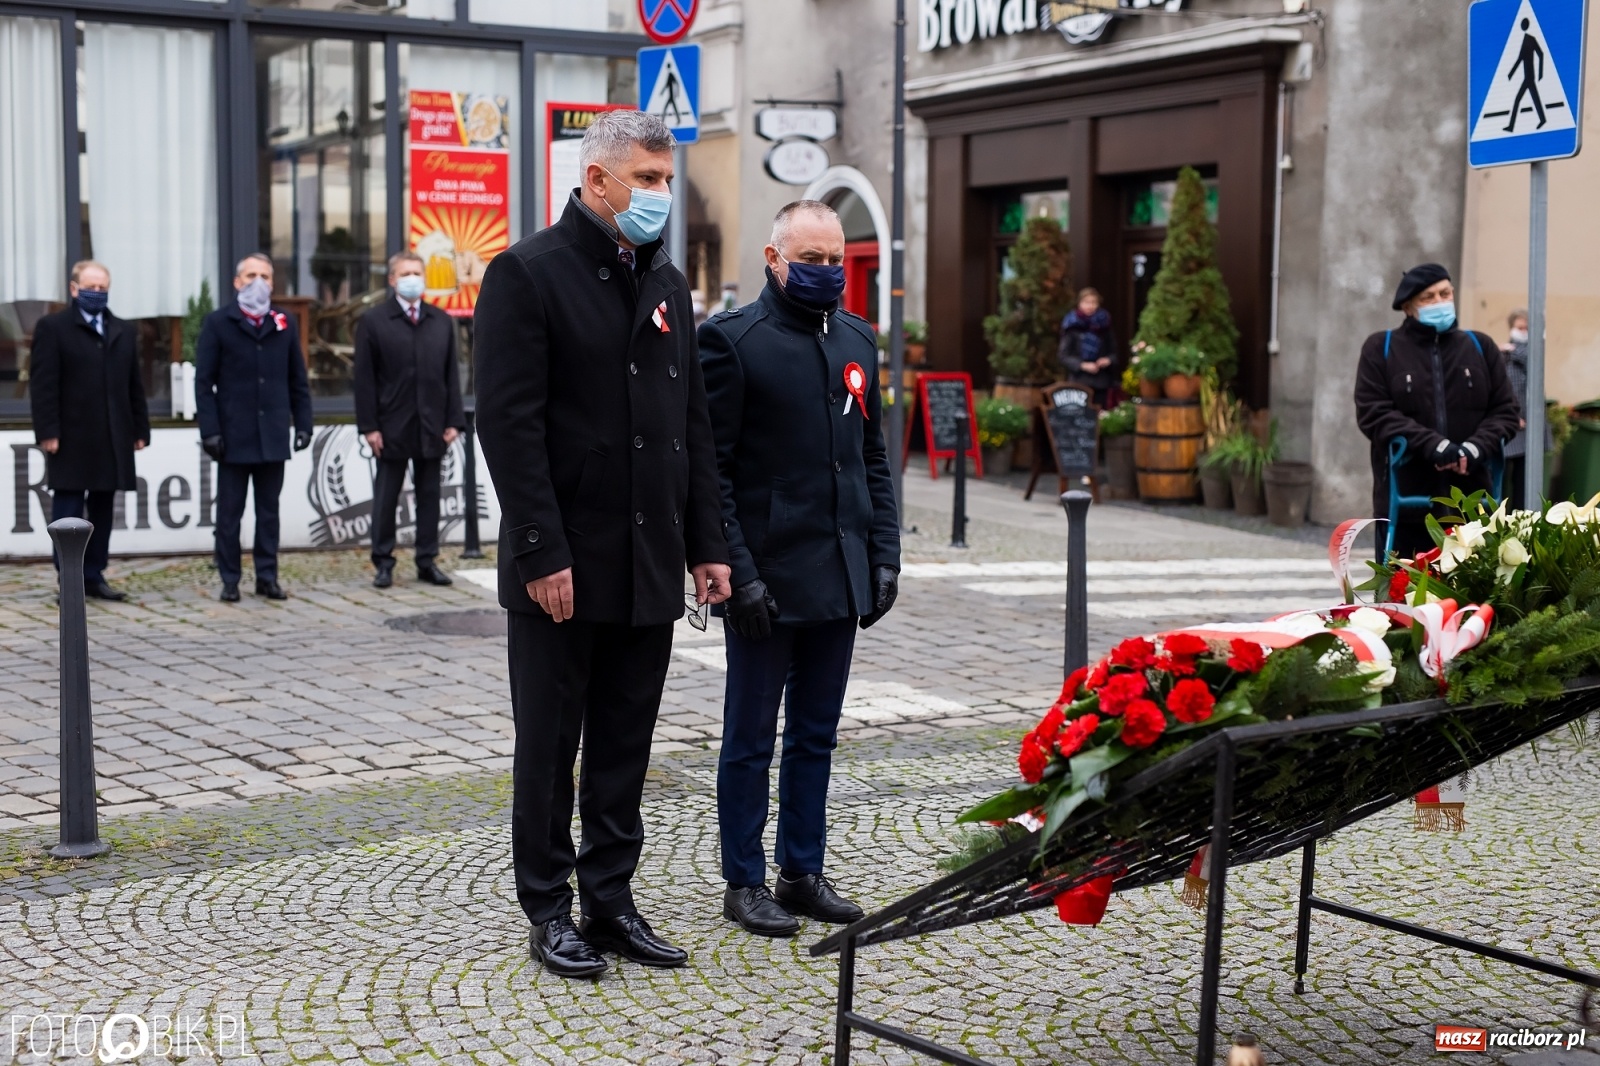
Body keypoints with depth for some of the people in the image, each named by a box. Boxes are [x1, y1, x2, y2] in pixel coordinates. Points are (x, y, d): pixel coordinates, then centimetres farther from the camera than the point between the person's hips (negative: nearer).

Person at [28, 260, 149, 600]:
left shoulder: (123, 332, 17)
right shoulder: (52, 328, 1)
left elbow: (134, 385, 15)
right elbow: (42, 384, -6)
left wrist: (140, 429, 8)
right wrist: (47, 432, -14)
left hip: (113, 440, 5)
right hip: (71, 438, -5)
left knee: (102, 510, 7)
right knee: (68, 512, -2)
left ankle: (94, 576, 12)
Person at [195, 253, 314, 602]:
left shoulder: (284, 324, 9)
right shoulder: (218, 323, 0)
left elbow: (298, 380, 12)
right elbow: (204, 382, -2)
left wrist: (303, 423, 4)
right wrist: (209, 430, -10)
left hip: (273, 436, 2)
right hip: (234, 436, -2)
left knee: (269, 511, 8)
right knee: (229, 512, 3)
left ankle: (267, 577, 14)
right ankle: (230, 580, 10)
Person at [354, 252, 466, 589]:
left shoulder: (442, 321, 10)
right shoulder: (373, 321, 0)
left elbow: (451, 375, 9)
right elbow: (364, 379, -3)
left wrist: (453, 421, 2)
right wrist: (369, 426, -9)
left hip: (432, 427, 3)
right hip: (392, 427, -3)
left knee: (429, 496, 7)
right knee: (386, 497, 3)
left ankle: (427, 562, 13)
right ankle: (383, 563, 10)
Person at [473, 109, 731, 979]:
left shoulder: (666, 283, 13)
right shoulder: (528, 273, -8)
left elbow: (693, 423, 15)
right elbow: (510, 424, -14)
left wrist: (706, 544, 9)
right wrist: (542, 554, -19)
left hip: (650, 566, 6)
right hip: (564, 567, -6)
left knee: (626, 745, 12)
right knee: (550, 745, 5)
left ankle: (611, 900, 23)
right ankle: (549, 912, 16)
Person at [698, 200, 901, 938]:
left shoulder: (858, 339, 11)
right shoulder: (733, 339, -8)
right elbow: (711, 468, -11)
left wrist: (884, 555, 8)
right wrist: (739, 571, -16)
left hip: (840, 576, 6)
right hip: (767, 576, -6)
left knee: (816, 737, 14)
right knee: (750, 739, 5)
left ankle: (803, 871, 25)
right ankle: (743, 882, 16)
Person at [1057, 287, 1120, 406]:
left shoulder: (1103, 326, 9)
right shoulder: (1073, 327, -1)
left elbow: (1114, 352, 14)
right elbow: (1063, 355, -4)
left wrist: (1109, 360, -8)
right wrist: (1082, 365, -17)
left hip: (1101, 382, 3)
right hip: (1079, 381, -3)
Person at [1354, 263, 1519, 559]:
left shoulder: (1480, 347, 15)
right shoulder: (1381, 348, 6)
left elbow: (1505, 410, 9)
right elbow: (1373, 413, -5)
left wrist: (1477, 447, -11)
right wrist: (1432, 444, -17)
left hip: (1469, 499, 2)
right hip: (1404, 500, -2)